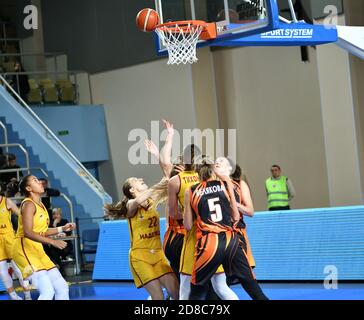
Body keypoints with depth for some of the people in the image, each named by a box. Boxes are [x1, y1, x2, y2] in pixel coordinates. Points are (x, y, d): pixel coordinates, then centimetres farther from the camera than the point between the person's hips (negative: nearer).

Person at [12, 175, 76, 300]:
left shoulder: (40, 205, 14)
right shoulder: (28, 204, -12)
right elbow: (28, 233, -23)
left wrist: (62, 229, 16)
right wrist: (52, 241, -29)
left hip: (38, 251, 9)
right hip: (25, 250, -9)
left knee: (62, 288, 7)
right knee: (48, 292, -21)